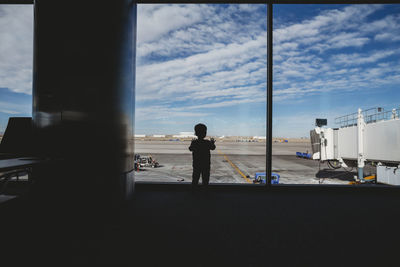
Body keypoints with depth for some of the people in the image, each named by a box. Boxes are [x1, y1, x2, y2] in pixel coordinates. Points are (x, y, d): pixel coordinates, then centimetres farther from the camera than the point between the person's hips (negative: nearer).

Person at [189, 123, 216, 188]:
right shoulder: (208, 143, -13)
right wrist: (213, 143, 26)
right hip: (206, 164, -1)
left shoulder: (194, 142, -11)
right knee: (205, 178, 10)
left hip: (196, 164, 1)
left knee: (195, 178, 12)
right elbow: (212, 148, 6)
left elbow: (190, 149, 8)